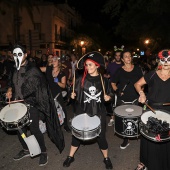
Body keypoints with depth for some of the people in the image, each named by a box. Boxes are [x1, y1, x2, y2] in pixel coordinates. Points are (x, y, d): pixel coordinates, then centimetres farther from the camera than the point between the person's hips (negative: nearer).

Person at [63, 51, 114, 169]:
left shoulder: (103, 80, -4)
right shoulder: (81, 80, -4)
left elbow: (110, 95, 6)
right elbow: (75, 94, 5)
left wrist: (108, 97, -15)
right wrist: (73, 95, -16)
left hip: (99, 112, -1)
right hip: (82, 111, 1)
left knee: (101, 135, 8)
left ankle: (106, 158, 33)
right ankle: (71, 156, 33)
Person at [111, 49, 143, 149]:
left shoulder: (137, 69, 3)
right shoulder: (119, 71, -1)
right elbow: (113, 83, 7)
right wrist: (117, 90, -9)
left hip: (134, 99, 1)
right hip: (122, 100, -1)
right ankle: (126, 140, 18)